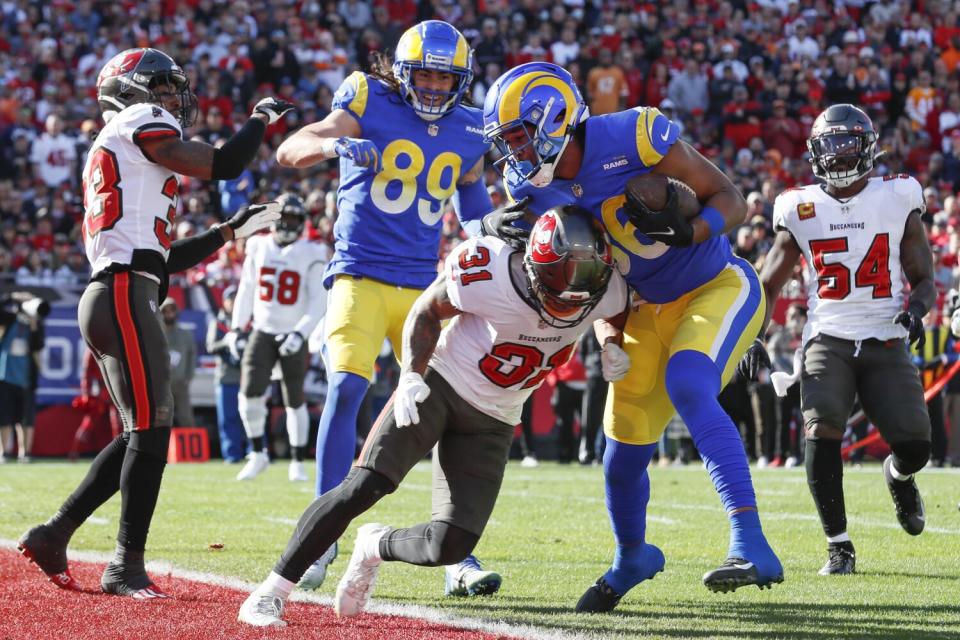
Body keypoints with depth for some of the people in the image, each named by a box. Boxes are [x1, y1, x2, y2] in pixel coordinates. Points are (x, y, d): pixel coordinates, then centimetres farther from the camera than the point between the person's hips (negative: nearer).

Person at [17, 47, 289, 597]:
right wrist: (262, 118, 9)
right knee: (152, 428, -10)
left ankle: (53, 536, 15)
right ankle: (127, 566, -8)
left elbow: (163, 257, 28)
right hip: (124, 297, -10)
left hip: (112, 298, 10)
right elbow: (222, 165, -7)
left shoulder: (116, 152, 28)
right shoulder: (140, 123, 0)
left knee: (141, 433, 13)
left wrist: (232, 230, 29)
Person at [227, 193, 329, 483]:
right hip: (262, 331, 2)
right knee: (250, 393, -13)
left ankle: (297, 461, 15)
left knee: (295, 401, 4)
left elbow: (318, 302, -7)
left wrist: (300, 333, -20)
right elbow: (246, 290, 13)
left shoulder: (310, 255, -6)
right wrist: (236, 327, 6)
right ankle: (258, 454, 3)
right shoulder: (259, 247, 4)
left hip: (293, 336, -2)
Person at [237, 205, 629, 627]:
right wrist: (411, 375, -21)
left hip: (491, 421, 4)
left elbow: (616, 317, 9)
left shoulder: (604, 291, -18)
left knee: (450, 546, -10)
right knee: (364, 487, -21)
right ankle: (271, 593, -10)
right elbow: (427, 313, -10)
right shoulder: (490, 275, -29)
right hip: (442, 383, -4)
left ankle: (376, 547, 24)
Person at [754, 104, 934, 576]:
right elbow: (768, 285, 12)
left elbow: (924, 279, 8)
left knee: (914, 447, -8)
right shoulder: (801, 210, 4)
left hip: (886, 342, 0)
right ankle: (839, 546, -10)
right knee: (822, 432, -23)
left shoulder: (897, 201, 3)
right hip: (828, 339, 0)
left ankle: (898, 474, 33)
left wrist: (916, 308, -15)